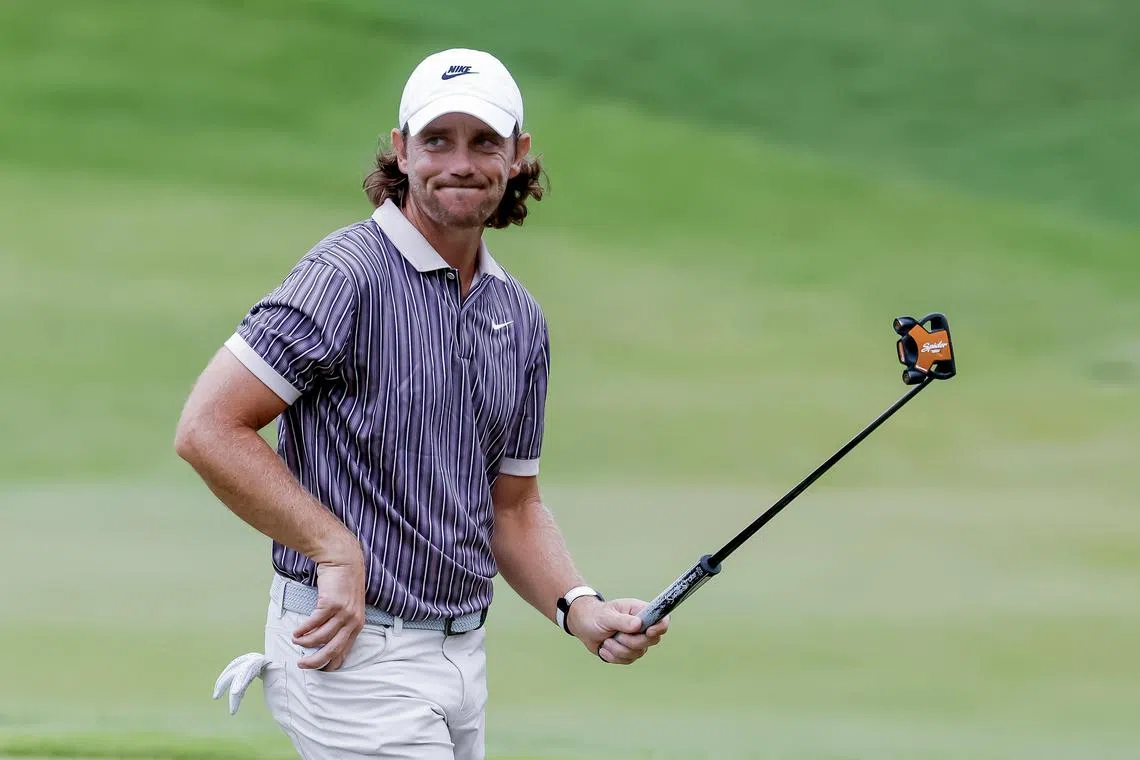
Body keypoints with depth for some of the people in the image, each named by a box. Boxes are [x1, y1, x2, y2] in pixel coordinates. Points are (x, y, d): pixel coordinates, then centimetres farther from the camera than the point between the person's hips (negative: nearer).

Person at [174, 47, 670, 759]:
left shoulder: (521, 319, 12)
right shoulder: (348, 275, -12)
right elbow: (208, 428, -17)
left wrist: (581, 609, 1)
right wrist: (338, 549, -17)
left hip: (463, 655, 8)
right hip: (353, 647, -8)